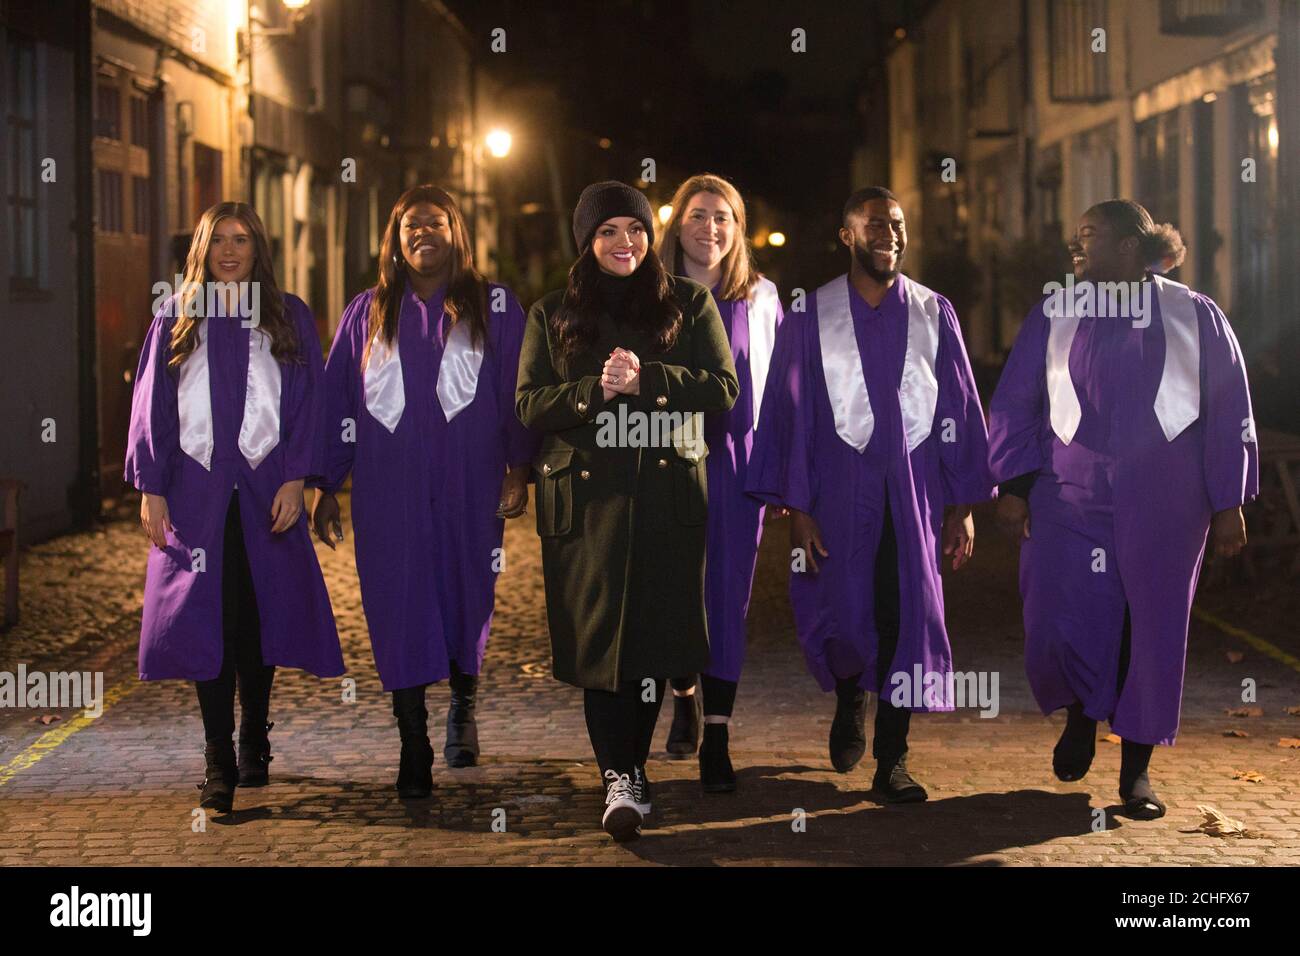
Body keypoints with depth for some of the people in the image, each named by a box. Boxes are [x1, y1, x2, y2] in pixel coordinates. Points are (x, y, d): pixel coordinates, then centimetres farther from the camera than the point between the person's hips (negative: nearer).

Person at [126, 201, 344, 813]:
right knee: (206, 621, -4)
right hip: (196, 492, 0)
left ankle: (254, 741, 21)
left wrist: (295, 480, -8)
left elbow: (306, 402, 3)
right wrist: (151, 488, -1)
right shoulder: (176, 319, 9)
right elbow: (153, 405, 7)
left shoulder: (289, 318, 7)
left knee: (258, 620, 3)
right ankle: (218, 762, -1)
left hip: (264, 491, 0)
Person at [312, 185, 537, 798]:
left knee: (466, 598, 4)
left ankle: (463, 707, 32)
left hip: (469, 487, -1)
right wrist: (326, 487, 6)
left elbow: (518, 390, 3)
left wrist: (518, 468, -6)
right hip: (388, 491, 1)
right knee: (399, 608, -3)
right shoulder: (368, 313, 11)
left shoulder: (495, 308, 7)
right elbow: (336, 400, 11)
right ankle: (413, 748, 4)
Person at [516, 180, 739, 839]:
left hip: (668, 493, 0)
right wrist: (595, 389, -14)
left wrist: (646, 380, -14)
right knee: (597, 634, -7)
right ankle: (621, 778, -6)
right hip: (586, 495, 0)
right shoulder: (552, 315, 11)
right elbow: (529, 405, 3)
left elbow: (723, 389, 0)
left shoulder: (688, 303, 9)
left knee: (655, 634, 1)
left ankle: (630, 767, 15)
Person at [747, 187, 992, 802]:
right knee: (843, 616, 0)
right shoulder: (810, 318, 1)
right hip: (839, 490, -1)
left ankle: (891, 761, 7)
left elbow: (961, 410, 6)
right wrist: (796, 508, -6)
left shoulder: (934, 314, 6)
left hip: (915, 489, 1)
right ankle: (850, 700, 35)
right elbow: (790, 413, 0)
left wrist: (963, 504, 2)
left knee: (909, 614, -3)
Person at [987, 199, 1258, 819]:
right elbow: (1014, 404, 8)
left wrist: (1229, 504, 1)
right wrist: (1012, 486, 1)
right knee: (1058, 626, -6)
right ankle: (1080, 713, 27)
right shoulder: (1054, 315, 5)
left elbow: (1229, 415, 4)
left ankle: (1137, 768, 19)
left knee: (1153, 629, 4)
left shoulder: (1196, 318, 1)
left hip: (1162, 506, -1)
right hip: (1068, 500, 1)